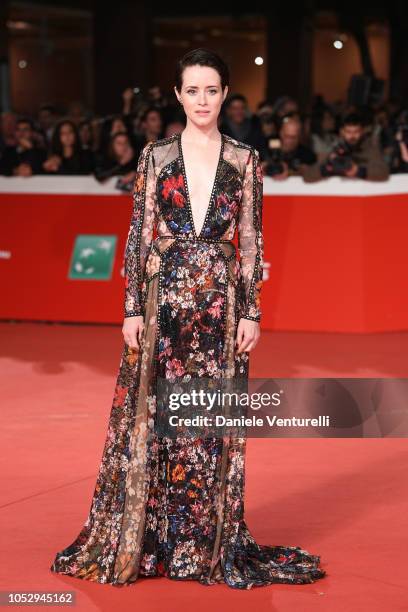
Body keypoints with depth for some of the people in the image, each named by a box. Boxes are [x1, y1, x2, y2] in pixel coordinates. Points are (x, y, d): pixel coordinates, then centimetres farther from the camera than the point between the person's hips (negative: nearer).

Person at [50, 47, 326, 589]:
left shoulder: (244, 159, 4)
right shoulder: (155, 157, 4)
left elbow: (251, 240, 4)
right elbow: (138, 234, 3)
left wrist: (252, 312, -2)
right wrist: (133, 309, -3)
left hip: (221, 300, 0)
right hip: (163, 296, 0)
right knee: (151, 416, 1)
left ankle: (209, 541, 14)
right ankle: (143, 540, 13)